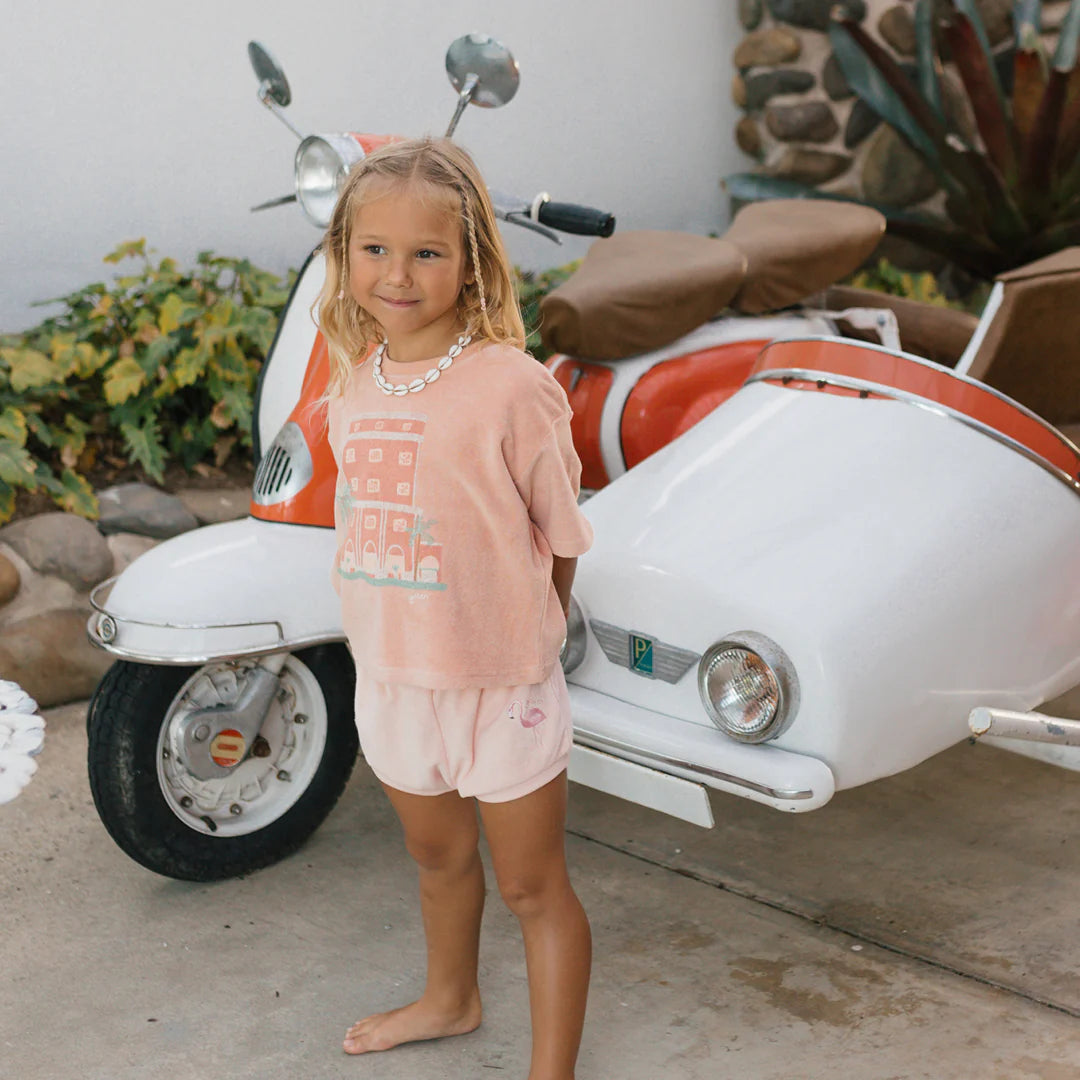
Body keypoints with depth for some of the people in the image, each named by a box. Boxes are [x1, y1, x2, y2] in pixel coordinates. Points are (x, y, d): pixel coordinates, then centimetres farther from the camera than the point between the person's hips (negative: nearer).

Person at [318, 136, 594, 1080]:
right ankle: (451, 997, 54)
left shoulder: (511, 384, -21)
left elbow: (559, 536, -10)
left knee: (533, 888, 9)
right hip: (391, 674, 6)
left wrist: (526, 637, 0)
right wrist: (383, 634, 8)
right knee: (436, 854, 29)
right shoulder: (353, 377, -2)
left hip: (499, 684, -6)